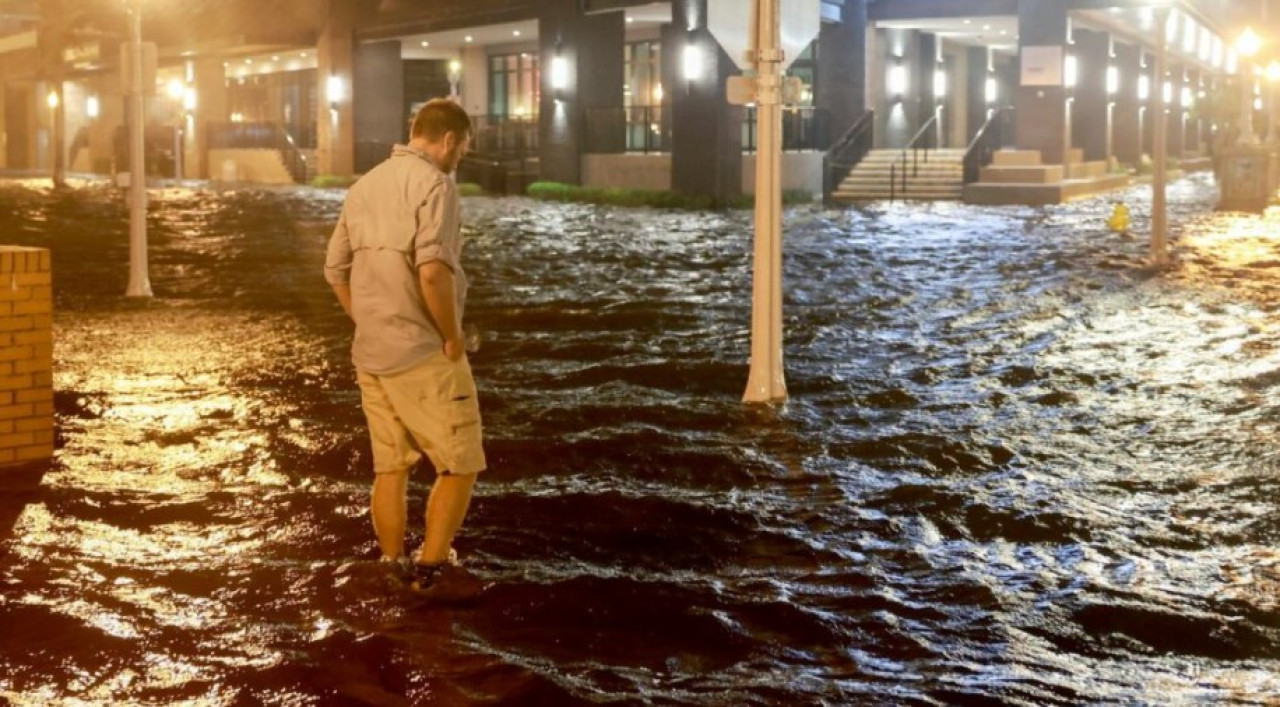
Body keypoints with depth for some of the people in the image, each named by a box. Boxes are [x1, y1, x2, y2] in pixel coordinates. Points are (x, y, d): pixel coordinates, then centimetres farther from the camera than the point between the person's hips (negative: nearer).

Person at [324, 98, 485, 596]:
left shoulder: (365, 186, 13)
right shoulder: (433, 184, -13)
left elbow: (336, 269, 17)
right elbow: (432, 270, -26)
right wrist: (453, 336, -14)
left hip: (370, 354, 8)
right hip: (423, 355, -8)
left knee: (390, 468, 14)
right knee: (459, 465, 3)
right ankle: (431, 570, 2)